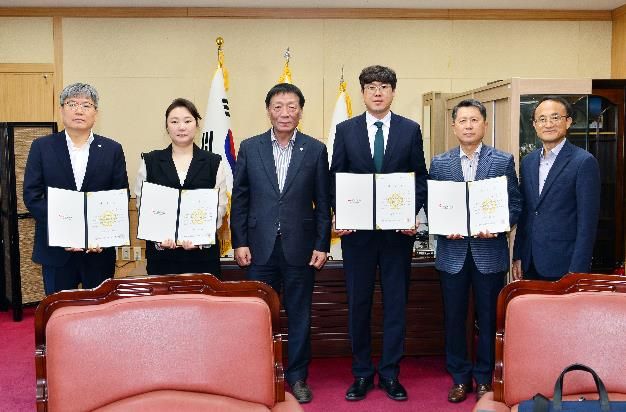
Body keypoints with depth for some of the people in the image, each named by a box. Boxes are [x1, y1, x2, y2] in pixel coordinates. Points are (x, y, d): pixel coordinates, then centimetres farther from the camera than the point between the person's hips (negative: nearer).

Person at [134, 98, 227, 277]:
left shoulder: (214, 162, 5)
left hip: (203, 250, 0)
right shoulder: (150, 161, 7)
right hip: (160, 250, 1)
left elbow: (220, 206, 1)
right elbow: (141, 204, 3)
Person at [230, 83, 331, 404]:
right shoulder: (249, 148, 4)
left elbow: (323, 202, 2)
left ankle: (297, 377, 23)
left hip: (300, 247, 0)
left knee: (299, 314, 9)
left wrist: (322, 245, -2)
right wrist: (239, 242, -1)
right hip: (260, 247, 1)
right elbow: (239, 199, 4)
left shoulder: (316, 150, 2)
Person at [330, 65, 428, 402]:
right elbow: (336, 178, 5)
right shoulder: (345, 130, 5)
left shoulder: (410, 130, 5)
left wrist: (414, 215, -8)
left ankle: (390, 374, 19)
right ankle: (362, 374, 20)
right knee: (358, 303, 7)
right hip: (357, 229, 0)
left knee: (396, 302, 6)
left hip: (398, 229, 0)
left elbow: (421, 177, 5)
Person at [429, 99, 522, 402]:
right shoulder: (439, 163, 5)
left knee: (488, 318, 8)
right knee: (454, 317, 8)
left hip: (489, 251, -1)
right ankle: (460, 378, 23)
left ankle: (484, 378, 24)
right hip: (452, 252, 1)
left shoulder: (503, 161, 2)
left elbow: (515, 204, 0)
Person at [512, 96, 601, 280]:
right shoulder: (528, 162, 10)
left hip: (563, 267, -5)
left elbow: (587, 223, -12)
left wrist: (577, 272, -15)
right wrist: (517, 257, 9)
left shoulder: (584, 162, -9)